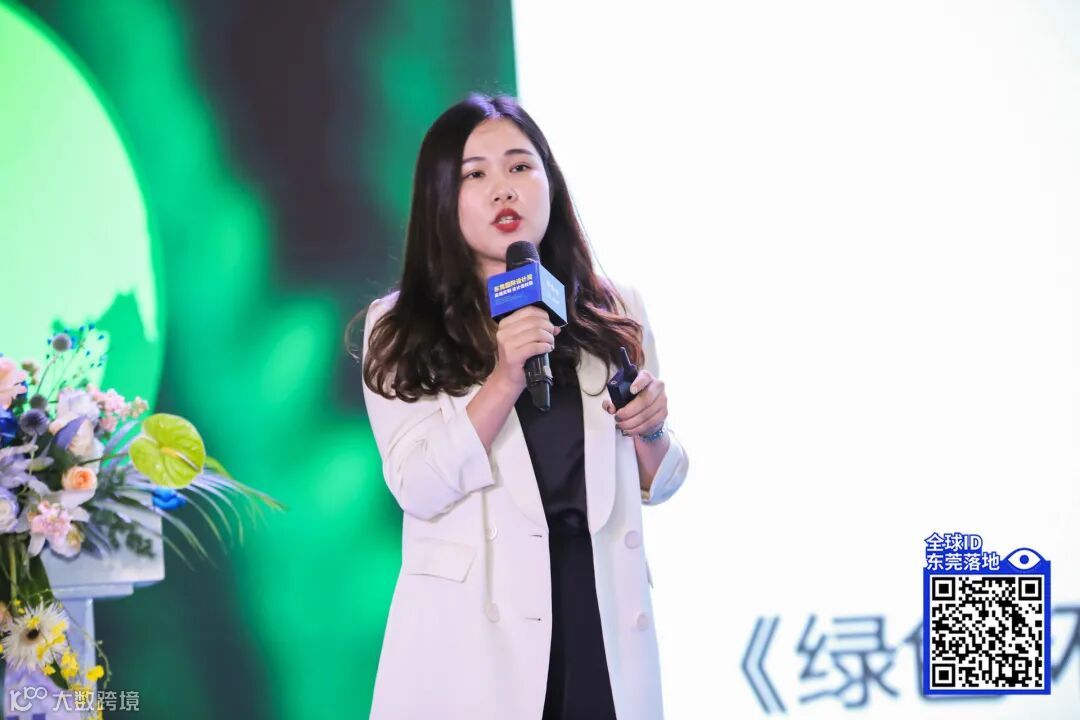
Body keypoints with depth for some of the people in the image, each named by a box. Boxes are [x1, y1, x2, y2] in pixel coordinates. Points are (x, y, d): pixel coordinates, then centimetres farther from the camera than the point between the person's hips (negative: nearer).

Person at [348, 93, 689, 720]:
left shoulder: (615, 314, 6)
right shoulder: (401, 331, -1)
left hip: (604, 615, 3)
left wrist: (649, 432, -7)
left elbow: (657, 485, 14)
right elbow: (420, 488, -12)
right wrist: (505, 381, -22)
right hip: (473, 633, -3)